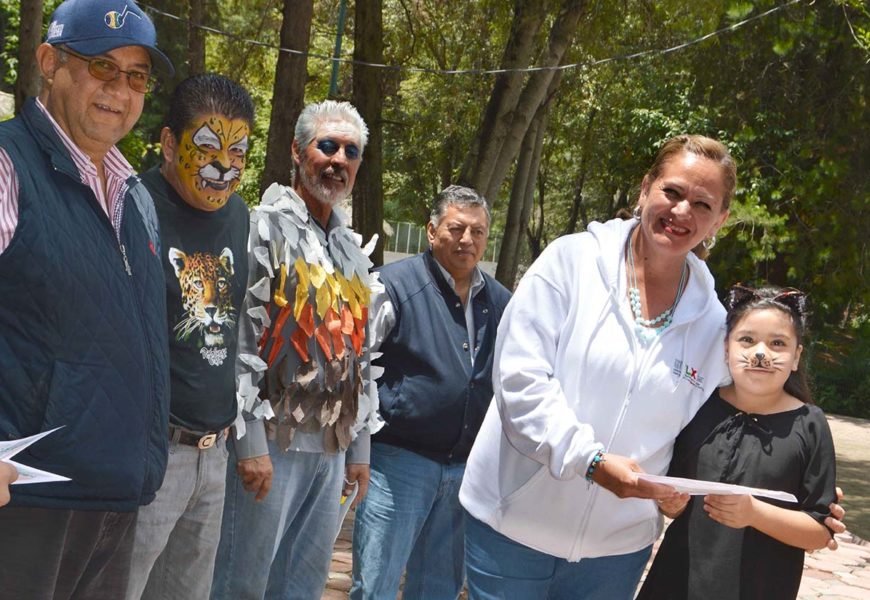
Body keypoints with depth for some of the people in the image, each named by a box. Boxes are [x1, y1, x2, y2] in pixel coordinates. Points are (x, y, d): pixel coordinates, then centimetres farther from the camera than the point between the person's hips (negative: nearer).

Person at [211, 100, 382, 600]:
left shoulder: (355, 251, 18)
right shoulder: (266, 227, -6)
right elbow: (241, 338, -13)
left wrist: (360, 446, 18)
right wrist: (250, 441, -17)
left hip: (334, 447, 7)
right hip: (275, 441, -7)